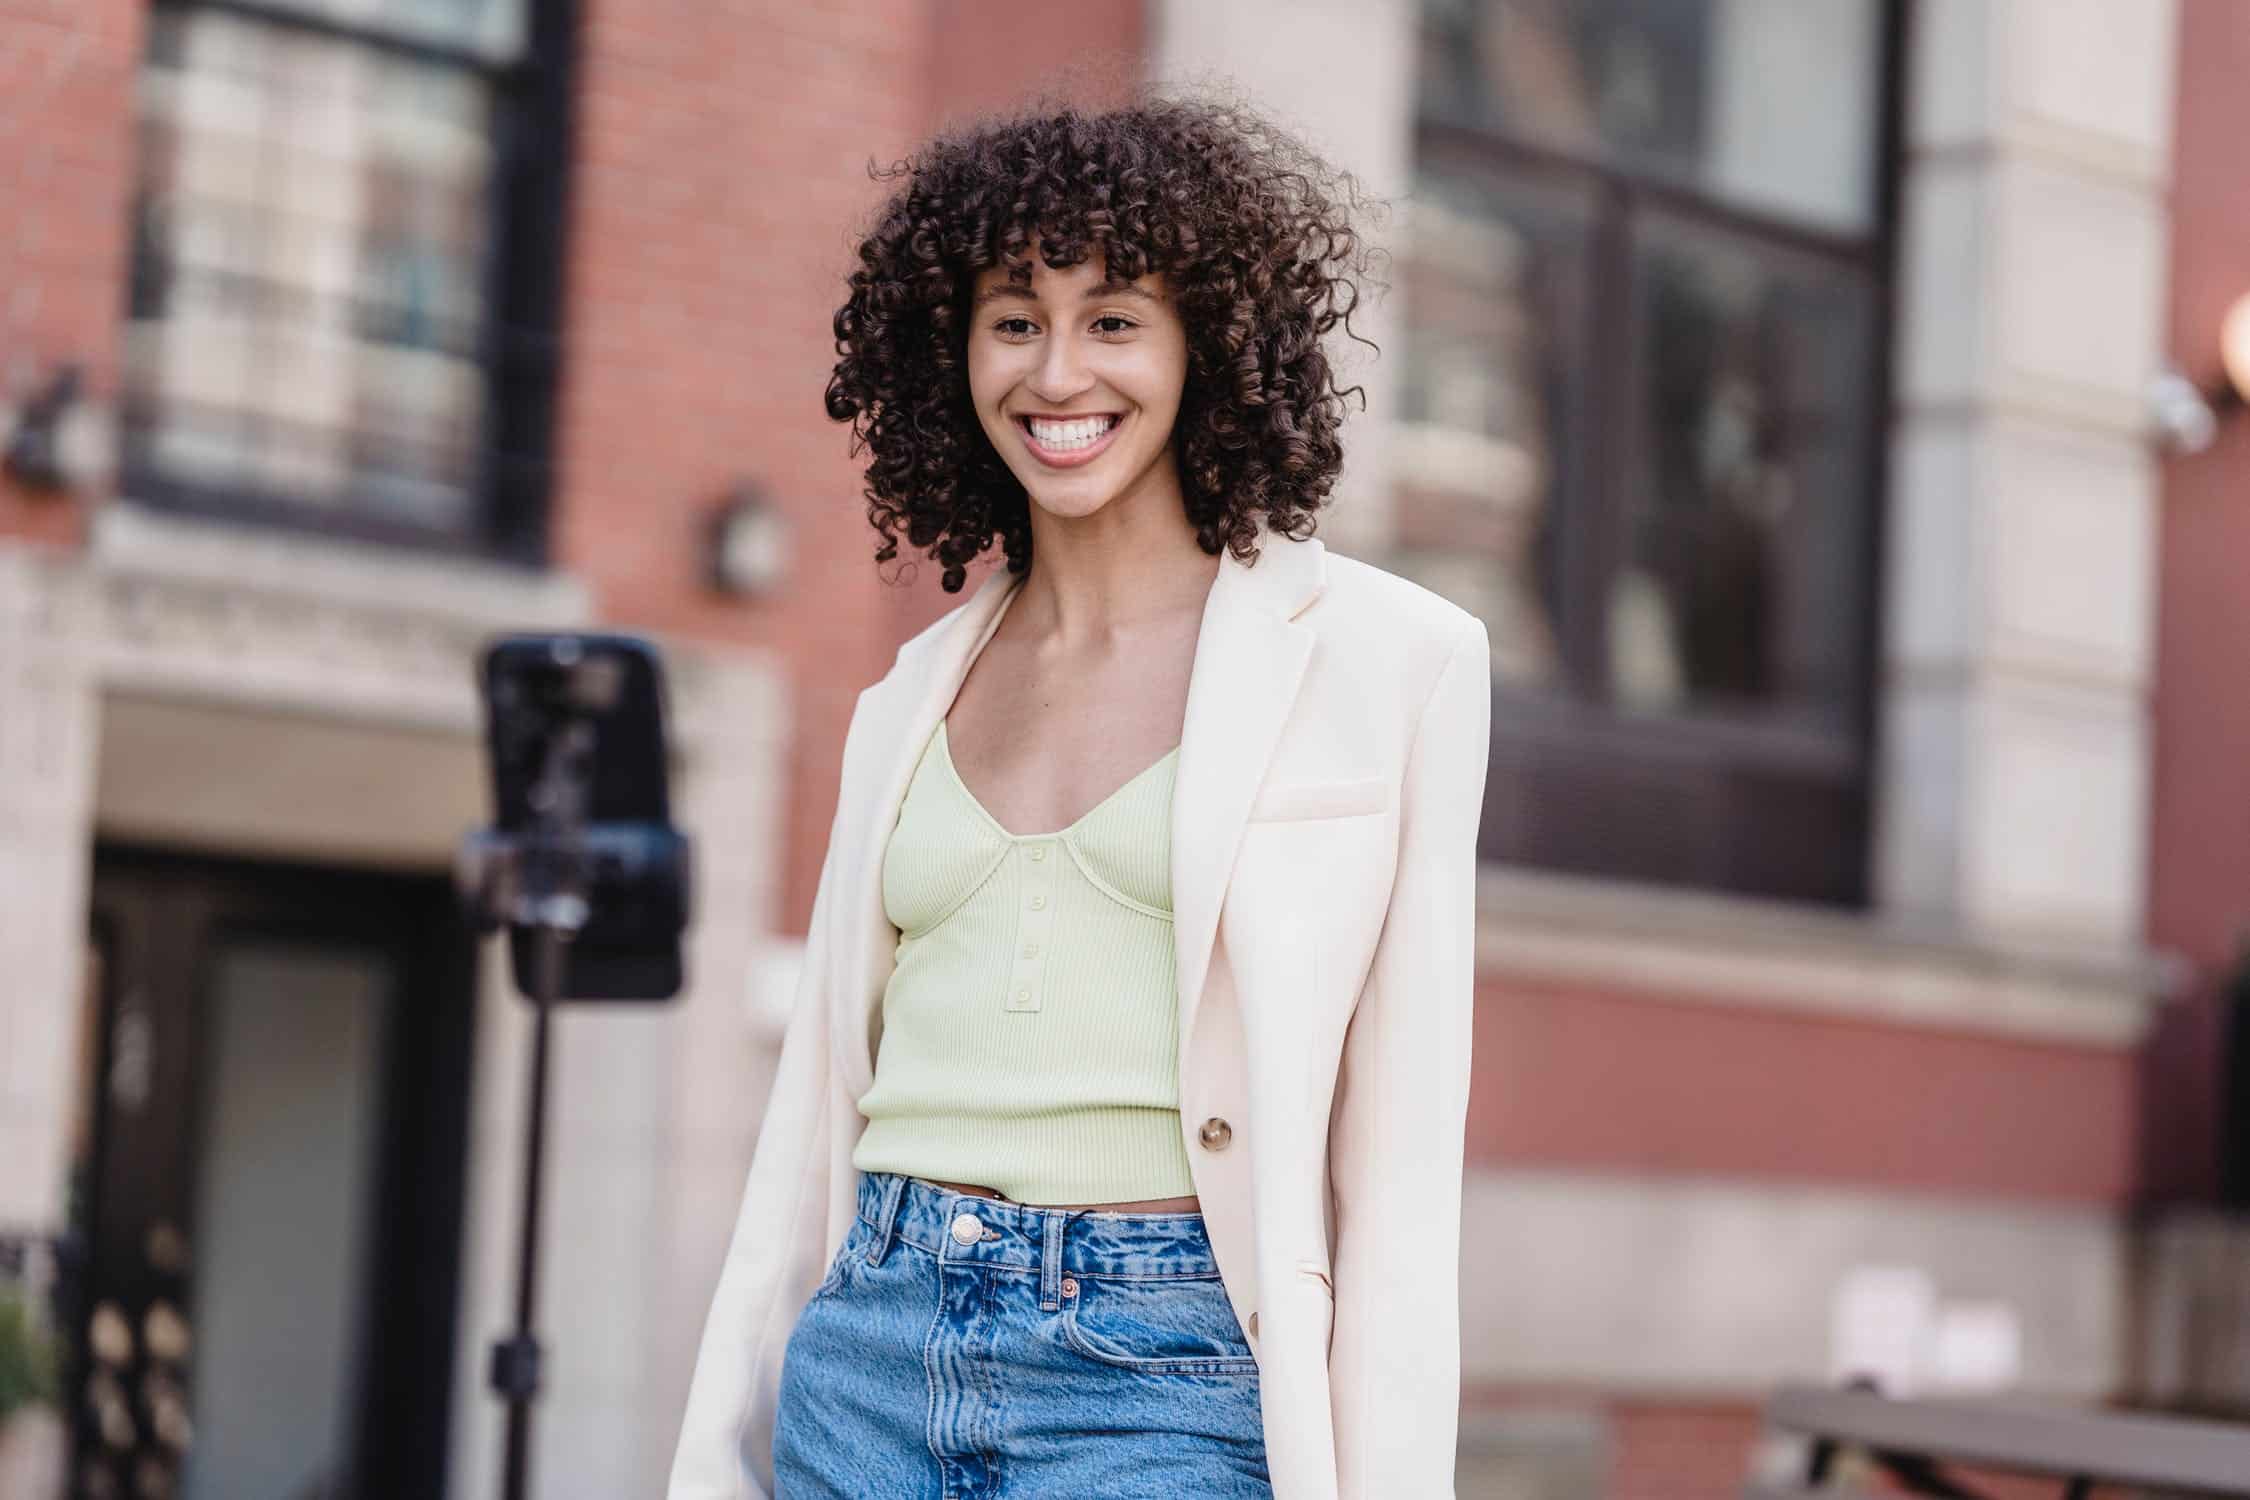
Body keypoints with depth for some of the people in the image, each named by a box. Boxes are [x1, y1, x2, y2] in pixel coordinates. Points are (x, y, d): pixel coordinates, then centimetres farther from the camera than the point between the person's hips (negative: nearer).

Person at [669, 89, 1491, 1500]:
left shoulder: (1379, 660, 0)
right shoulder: (911, 703, 14)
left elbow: (1402, 1141, -3)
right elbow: (815, 1115, 15)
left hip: (1165, 1386, -5)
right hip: (869, 1363, 5)